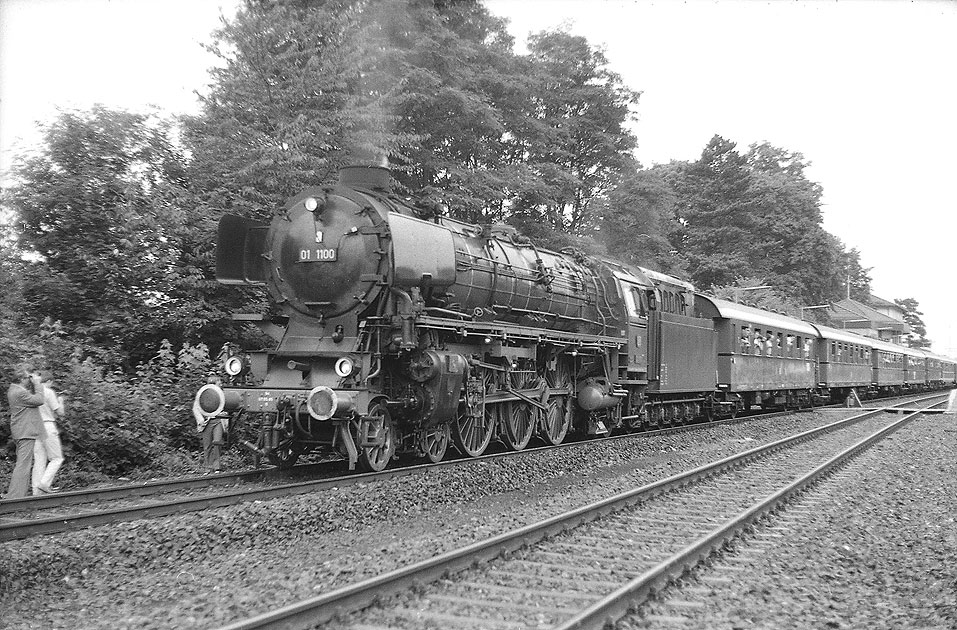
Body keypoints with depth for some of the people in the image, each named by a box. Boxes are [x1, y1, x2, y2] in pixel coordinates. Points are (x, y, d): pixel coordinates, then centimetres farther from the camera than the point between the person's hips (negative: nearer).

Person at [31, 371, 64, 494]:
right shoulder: (49, 392, -8)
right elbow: (60, 413, -6)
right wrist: (60, 401, 13)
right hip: (48, 427, -7)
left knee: (39, 460, 6)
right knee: (56, 458, 2)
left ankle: (37, 490, 1)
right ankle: (45, 483, -13)